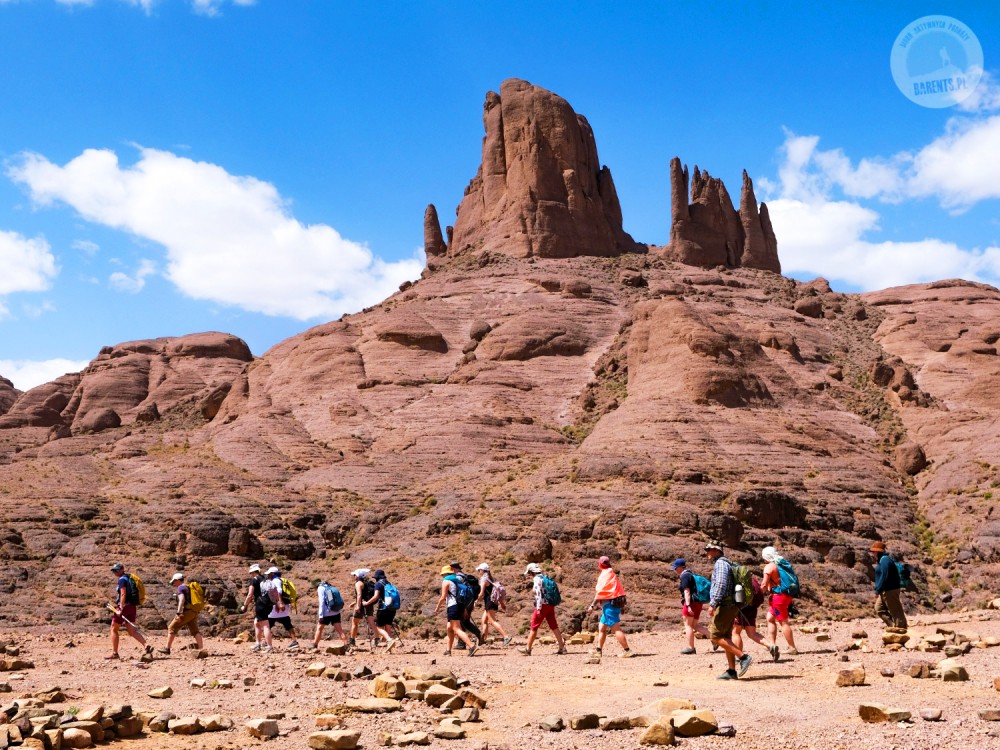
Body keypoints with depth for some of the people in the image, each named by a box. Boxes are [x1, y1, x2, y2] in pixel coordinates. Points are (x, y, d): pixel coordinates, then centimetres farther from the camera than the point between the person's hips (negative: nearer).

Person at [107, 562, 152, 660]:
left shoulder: (122, 579, -9)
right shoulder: (130, 578, 18)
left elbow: (123, 594, -19)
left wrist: (121, 608, -24)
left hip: (124, 607, -8)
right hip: (132, 607, 8)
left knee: (114, 629, 4)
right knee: (131, 631, 6)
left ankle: (114, 653, 5)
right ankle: (146, 646, -9)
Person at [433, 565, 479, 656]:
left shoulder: (446, 581, -3)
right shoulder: (457, 580, 20)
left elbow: (443, 597, -9)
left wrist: (437, 607, 4)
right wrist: (464, 610, 23)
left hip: (453, 607, -9)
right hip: (461, 605, 9)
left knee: (457, 629, -13)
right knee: (450, 628, 18)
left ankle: (472, 646, -28)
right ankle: (448, 650, 20)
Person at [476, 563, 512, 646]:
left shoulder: (483, 579, -10)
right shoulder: (490, 579, 17)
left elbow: (481, 593, -18)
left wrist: (478, 600, 0)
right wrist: (502, 603, 24)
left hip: (489, 602, -10)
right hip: (494, 602, 10)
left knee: (493, 621, -12)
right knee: (484, 621, 15)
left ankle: (506, 637, -22)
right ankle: (483, 639, 19)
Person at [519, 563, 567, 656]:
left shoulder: (537, 579, -10)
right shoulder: (545, 578, 15)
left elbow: (538, 594, -17)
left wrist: (538, 608, -18)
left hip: (543, 605, -8)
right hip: (550, 605, 8)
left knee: (534, 627, 1)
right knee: (554, 626, 7)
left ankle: (528, 649, 8)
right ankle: (562, 648, 4)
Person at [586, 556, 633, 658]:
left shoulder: (605, 575, -10)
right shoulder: (612, 574, 16)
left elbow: (600, 592, -17)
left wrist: (592, 605, -16)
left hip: (609, 604, -10)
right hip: (615, 603, 10)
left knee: (616, 628, -12)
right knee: (601, 627, 16)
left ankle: (627, 651, -15)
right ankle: (598, 650, 21)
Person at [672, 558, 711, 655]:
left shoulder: (684, 576, -10)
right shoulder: (691, 574, 20)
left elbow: (687, 591, -19)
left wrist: (688, 605, -25)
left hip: (691, 602, -9)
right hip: (698, 602, 9)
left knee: (688, 624, -1)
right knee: (695, 625, 11)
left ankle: (690, 648, 0)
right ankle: (712, 637, -2)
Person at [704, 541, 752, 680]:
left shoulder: (720, 563, -10)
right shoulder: (726, 563, 22)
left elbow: (721, 585, -23)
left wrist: (713, 604, -25)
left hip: (724, 606, -10)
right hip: (731, 606, 10)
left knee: (716, 636, -10)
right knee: (725, 638, 10)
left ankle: (743, 657, -14)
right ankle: (732, 671, 9)